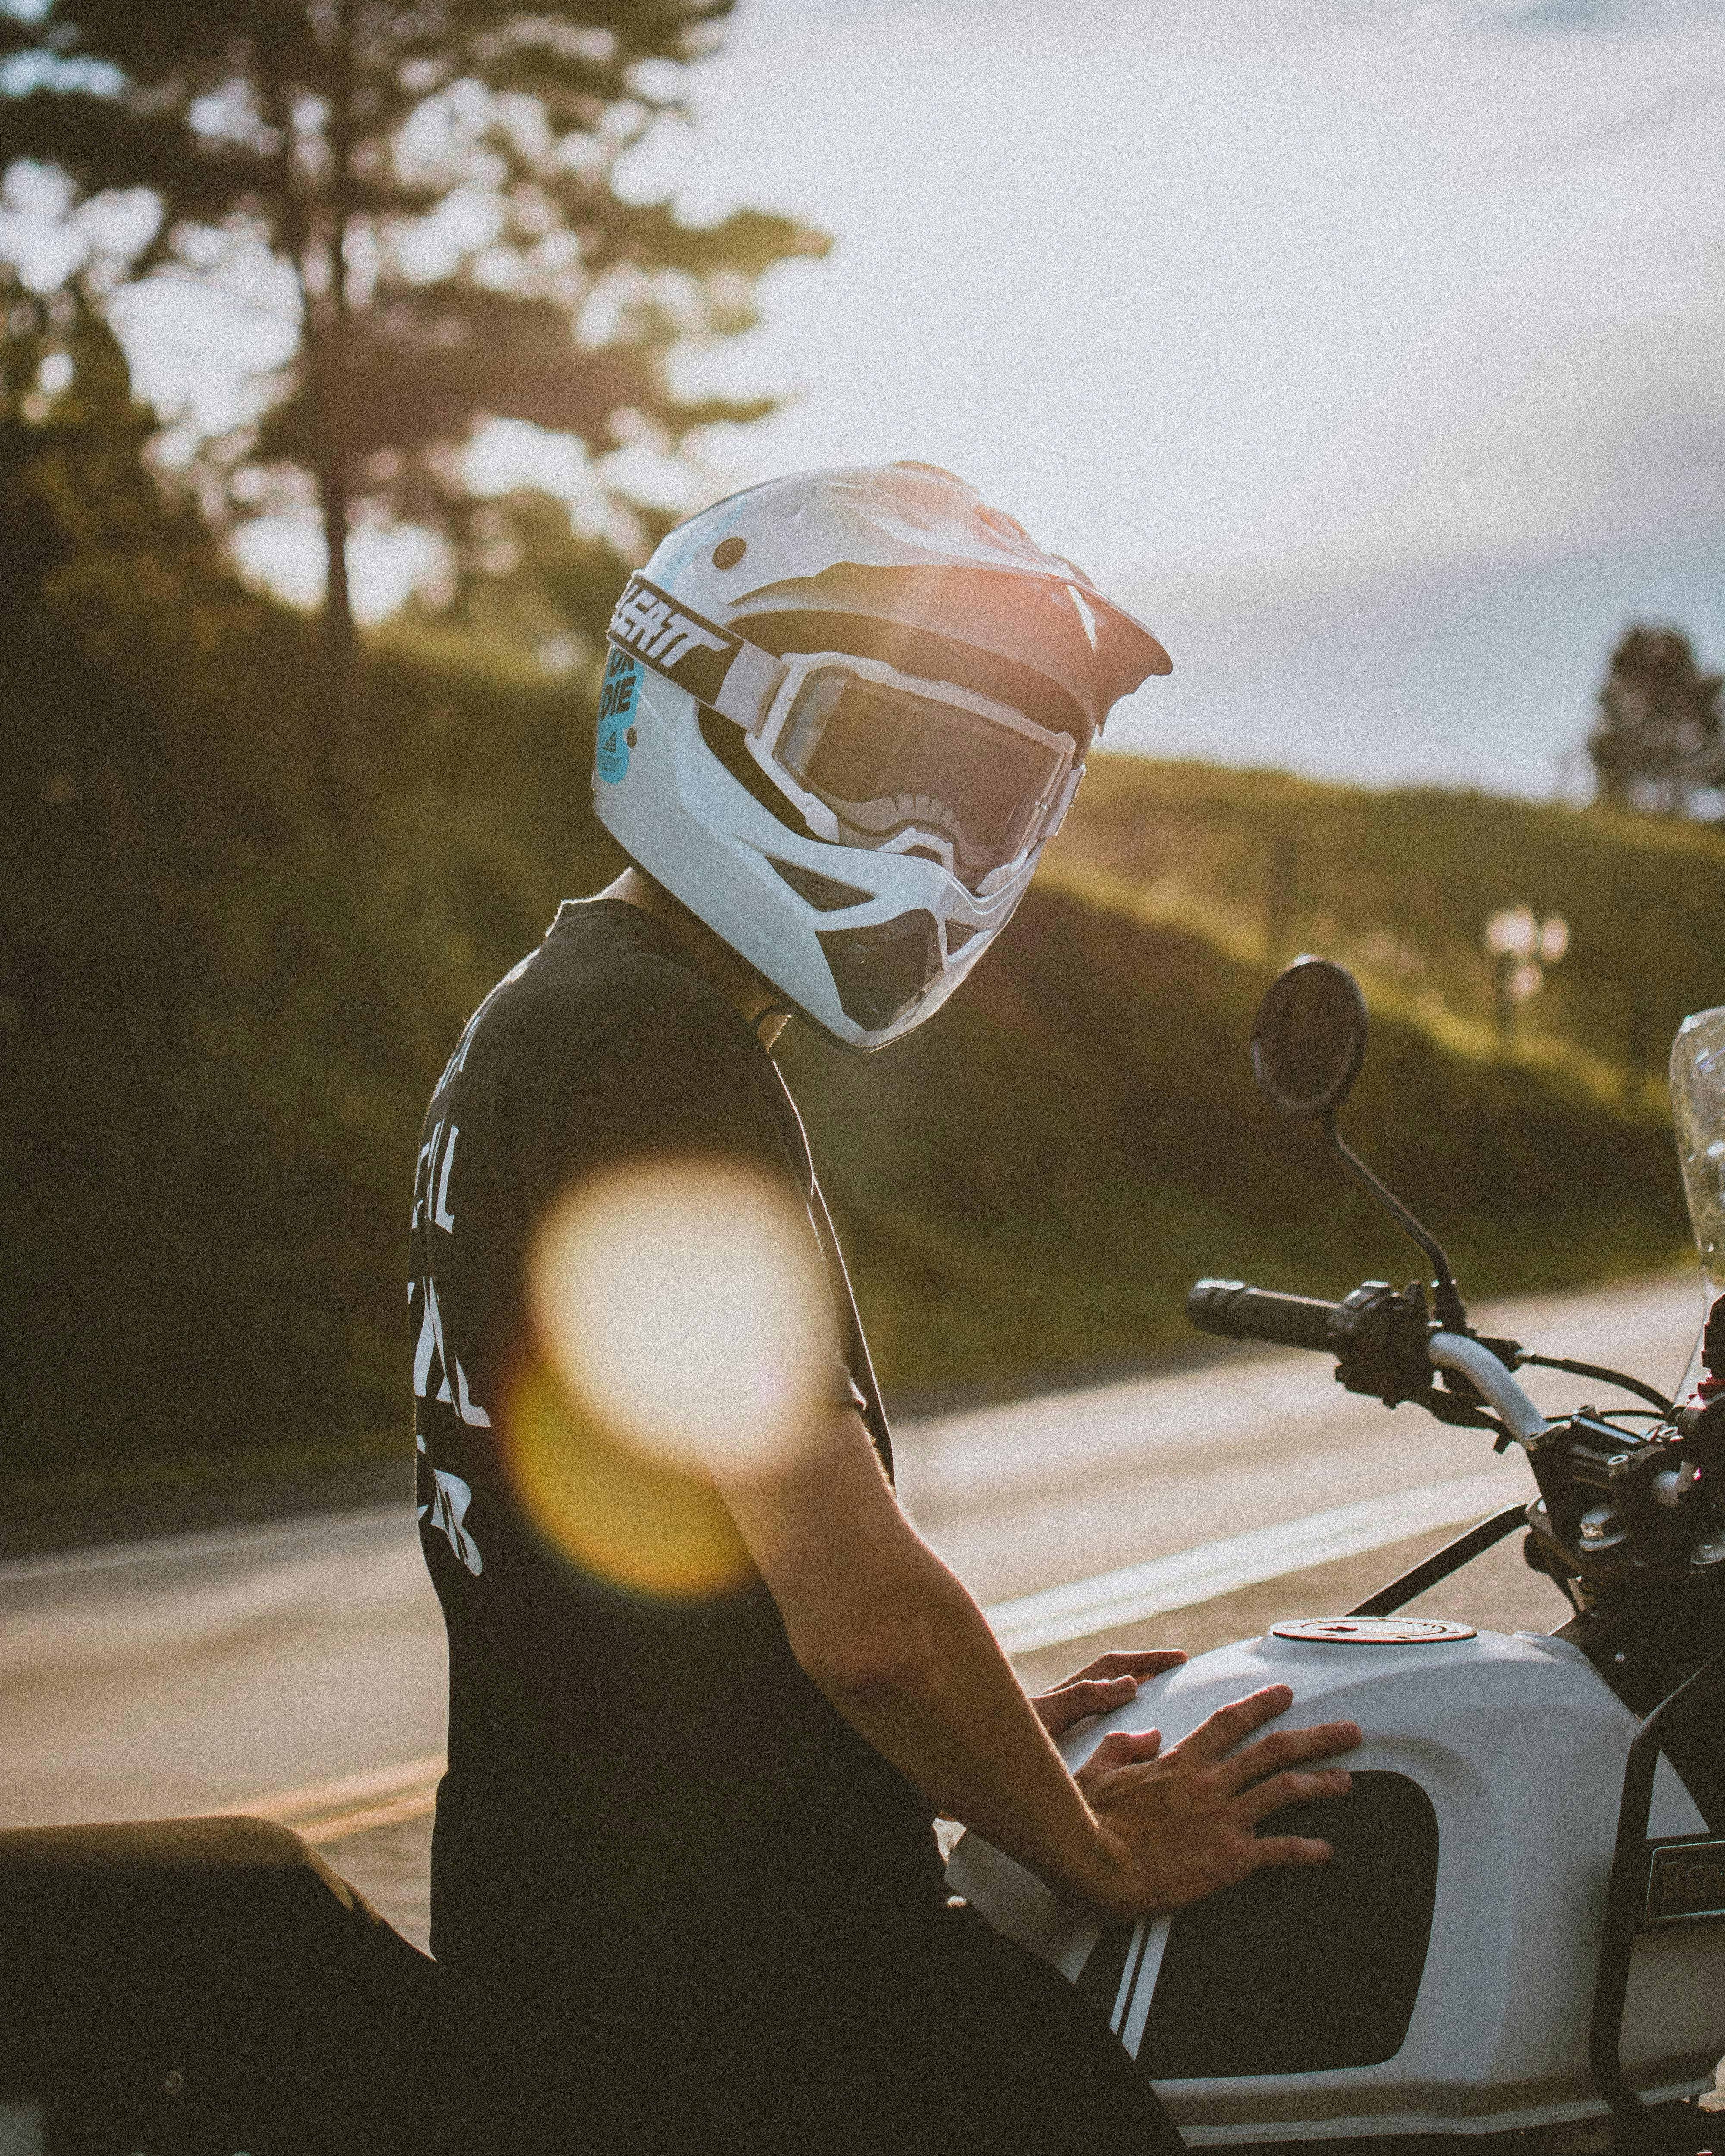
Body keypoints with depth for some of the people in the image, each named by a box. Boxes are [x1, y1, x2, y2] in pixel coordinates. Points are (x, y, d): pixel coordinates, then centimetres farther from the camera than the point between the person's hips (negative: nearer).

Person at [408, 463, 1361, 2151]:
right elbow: (863, 1611, -21)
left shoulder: (538, 1017, 14)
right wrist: (1107, 1849, -5)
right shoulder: (663, 1050, -18)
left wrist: (981, 1728, 19)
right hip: (733, 1979, -10)